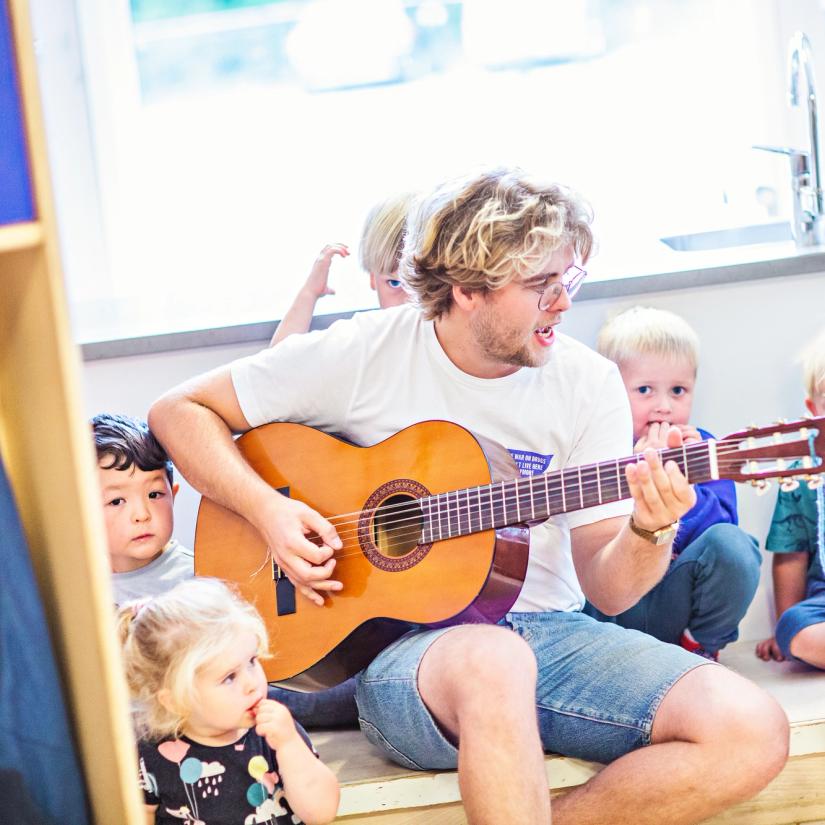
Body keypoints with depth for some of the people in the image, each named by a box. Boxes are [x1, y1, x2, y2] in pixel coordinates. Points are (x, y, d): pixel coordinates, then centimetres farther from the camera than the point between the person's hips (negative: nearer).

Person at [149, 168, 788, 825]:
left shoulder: (589, 383, 2)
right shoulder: (363, 354, -4)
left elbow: (607, 590, 2)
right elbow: (179, 411, 3)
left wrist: (650, 531, -20)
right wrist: (268, 510, -12)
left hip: (548, 631, 4)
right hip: (399, 641, -4)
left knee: (753, 732, -21)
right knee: (493, 665, -43)